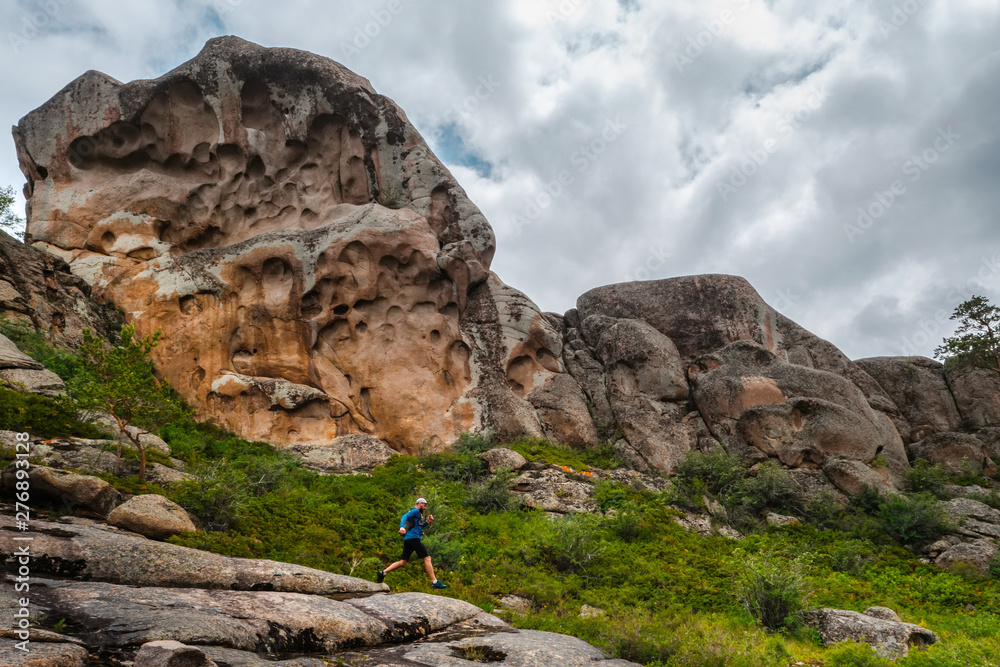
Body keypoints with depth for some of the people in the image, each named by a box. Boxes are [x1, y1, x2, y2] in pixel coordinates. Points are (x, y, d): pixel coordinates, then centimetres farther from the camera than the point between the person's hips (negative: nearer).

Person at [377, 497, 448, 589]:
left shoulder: (417, 513, 28)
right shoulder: (415, 511, -2)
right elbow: (405, 516, -19)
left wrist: (427, 522, 22)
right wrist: (402, 527, -36)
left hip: (407, 540, 10)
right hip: (413, 538, -10)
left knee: (402, 562, 9)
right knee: (427, 558, -8)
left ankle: (383, 572, 1)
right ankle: (434, 582, -10)